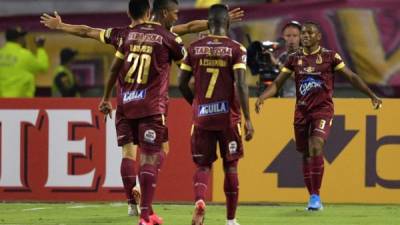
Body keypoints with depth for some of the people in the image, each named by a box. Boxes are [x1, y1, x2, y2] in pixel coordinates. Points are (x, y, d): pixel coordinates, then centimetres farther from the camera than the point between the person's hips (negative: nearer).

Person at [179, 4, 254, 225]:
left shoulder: (194, 48, 2)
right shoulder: (236, 49, -7)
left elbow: (182, 84, 5)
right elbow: (240, 85, -15)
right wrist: (247, 119, -12)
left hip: (201, 115, 2)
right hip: (228, 116, -2)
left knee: (203, 164, 9)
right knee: (230, 165, 11)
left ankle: (200, 200, -21)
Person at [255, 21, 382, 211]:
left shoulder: (330, 56, -1)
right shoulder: (294, 58, 7)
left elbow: (351, 77, 2)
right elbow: (277, 83, 6)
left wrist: (372, 95, -4)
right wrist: (262, 97, -11)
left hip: (323, 109, -4)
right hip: (302, 110, 4)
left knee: (316, 147, -22)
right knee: (306, 154, 7)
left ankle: (316, 195, -17)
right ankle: (312, 197, 19)